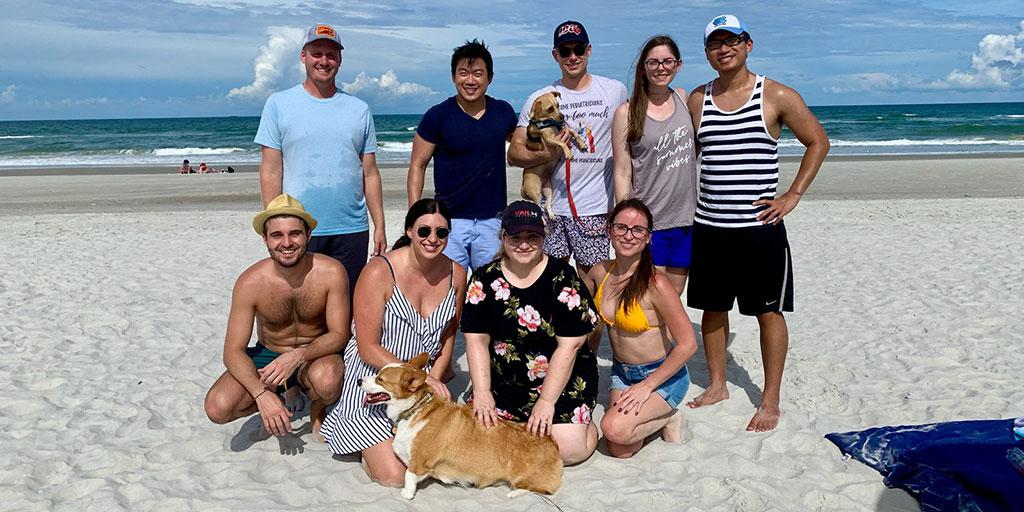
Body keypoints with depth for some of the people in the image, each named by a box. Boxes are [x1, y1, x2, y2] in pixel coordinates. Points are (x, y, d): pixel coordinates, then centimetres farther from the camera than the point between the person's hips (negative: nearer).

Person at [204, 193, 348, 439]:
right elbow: (233, 351, -16)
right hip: (268, 355, 2)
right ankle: (287, 394, 9)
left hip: (316, 354, -1)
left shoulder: (331, 273, -21)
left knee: (327, 381, -37)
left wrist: (298, 355, -34)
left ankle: (318, 410, 2)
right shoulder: (250, 283, -18)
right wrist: (261, 394, -32)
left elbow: (339, 335, -15)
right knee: (217, 408, -21)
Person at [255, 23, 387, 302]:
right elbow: (270, 171, -1)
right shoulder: (278, 104, 2)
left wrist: (380, 226, 4)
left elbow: (370, 173, 9)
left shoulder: (359, 109, 9)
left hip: (351, 230, 2)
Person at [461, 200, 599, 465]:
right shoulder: (484, 279, -1)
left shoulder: (563, 278, -11)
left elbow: (569, 346, -14)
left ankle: (588, 426, 18)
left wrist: (546, 401, -18)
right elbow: (476, 340, -3)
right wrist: (481, 392, -14)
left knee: (569, 450, -18)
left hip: (563, 380, -3)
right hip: (503, 382, 3)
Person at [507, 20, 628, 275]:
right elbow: (514, 153, 2)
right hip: (551, 206, 1)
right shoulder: (540, 99, 5)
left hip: (595, 207, -1)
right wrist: (547, 154, -16)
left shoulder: (616, 91, 6)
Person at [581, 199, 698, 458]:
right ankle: (656, 415, 22)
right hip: (621, 372, 5)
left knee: (614, 429, -26)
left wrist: (647, 386, -20)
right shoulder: (600, 272, -6)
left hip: (663, 375, -5)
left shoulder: (656, 283, -24)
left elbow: (687, 345, -21)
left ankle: (667, 417, 3)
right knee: (619, 452, -5)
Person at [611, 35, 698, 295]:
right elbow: (622, 174, -8)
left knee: (675, 297, 14)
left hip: (685, 218, 5)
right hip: (647, 222, -5)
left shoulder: (683, 98, 7)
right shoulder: (627, 112, -8)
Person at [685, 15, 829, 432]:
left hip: (759, 229, -3)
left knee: (769, 312, 4)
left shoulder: (777, 96, -3)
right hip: (708, 227, 4)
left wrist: (792, 196, -4)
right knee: (712, 308, 13)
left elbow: (818, 142, 4)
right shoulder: (697, 100, 7)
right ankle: (717, 385, 30)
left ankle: (770, 401, 17)